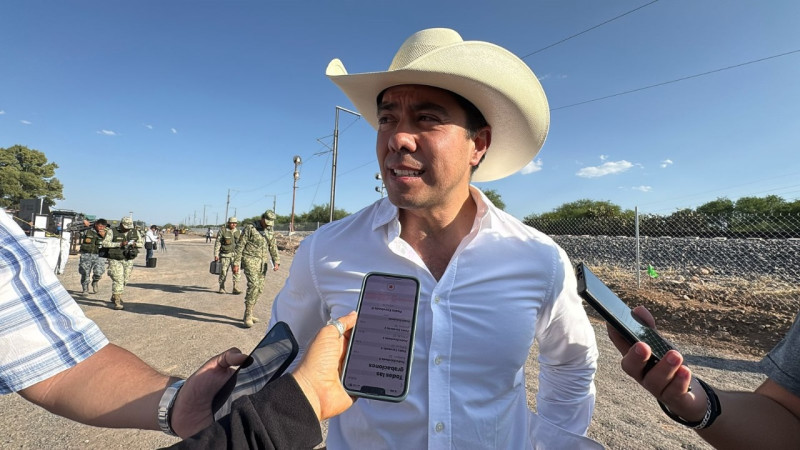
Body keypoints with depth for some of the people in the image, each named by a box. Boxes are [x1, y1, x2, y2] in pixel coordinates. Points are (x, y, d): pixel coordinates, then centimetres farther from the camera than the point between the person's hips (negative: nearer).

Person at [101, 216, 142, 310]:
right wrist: (120, 244, -22)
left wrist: (135, 244, -10)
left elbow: (140, 243, 13)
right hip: (115, 260, -5)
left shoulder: (135, 232, 6)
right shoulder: (112, 231, -6)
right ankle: (117, 302, -8)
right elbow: (105, 243, -13)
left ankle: (114, 297, 34)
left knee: (124, 280, 12)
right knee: (118, 280, -11)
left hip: (128, 260, 5)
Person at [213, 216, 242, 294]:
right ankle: (222, 288, 21)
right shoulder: (222, 231, -2)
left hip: (235, 255, 3)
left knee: (237, 272, -6)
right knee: (223, 272, 5)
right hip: (225, 255, -3)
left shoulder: (238, 232, 9)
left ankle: (235, 288, 2)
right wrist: (216, 254, -8)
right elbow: (217, 243, -3)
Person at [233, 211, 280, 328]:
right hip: (250, 260, -6)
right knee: (253, 285, -20)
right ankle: (248, 315, -11)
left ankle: (248, 315, 20)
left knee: (259, 288, 7)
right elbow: (239, 246, -7)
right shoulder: (250, 228, -6)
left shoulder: (270, 232, 11)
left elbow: (273, 248, 11)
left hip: (262, 263, 6)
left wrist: (276, 262, -4)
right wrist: (236, 263, -11)